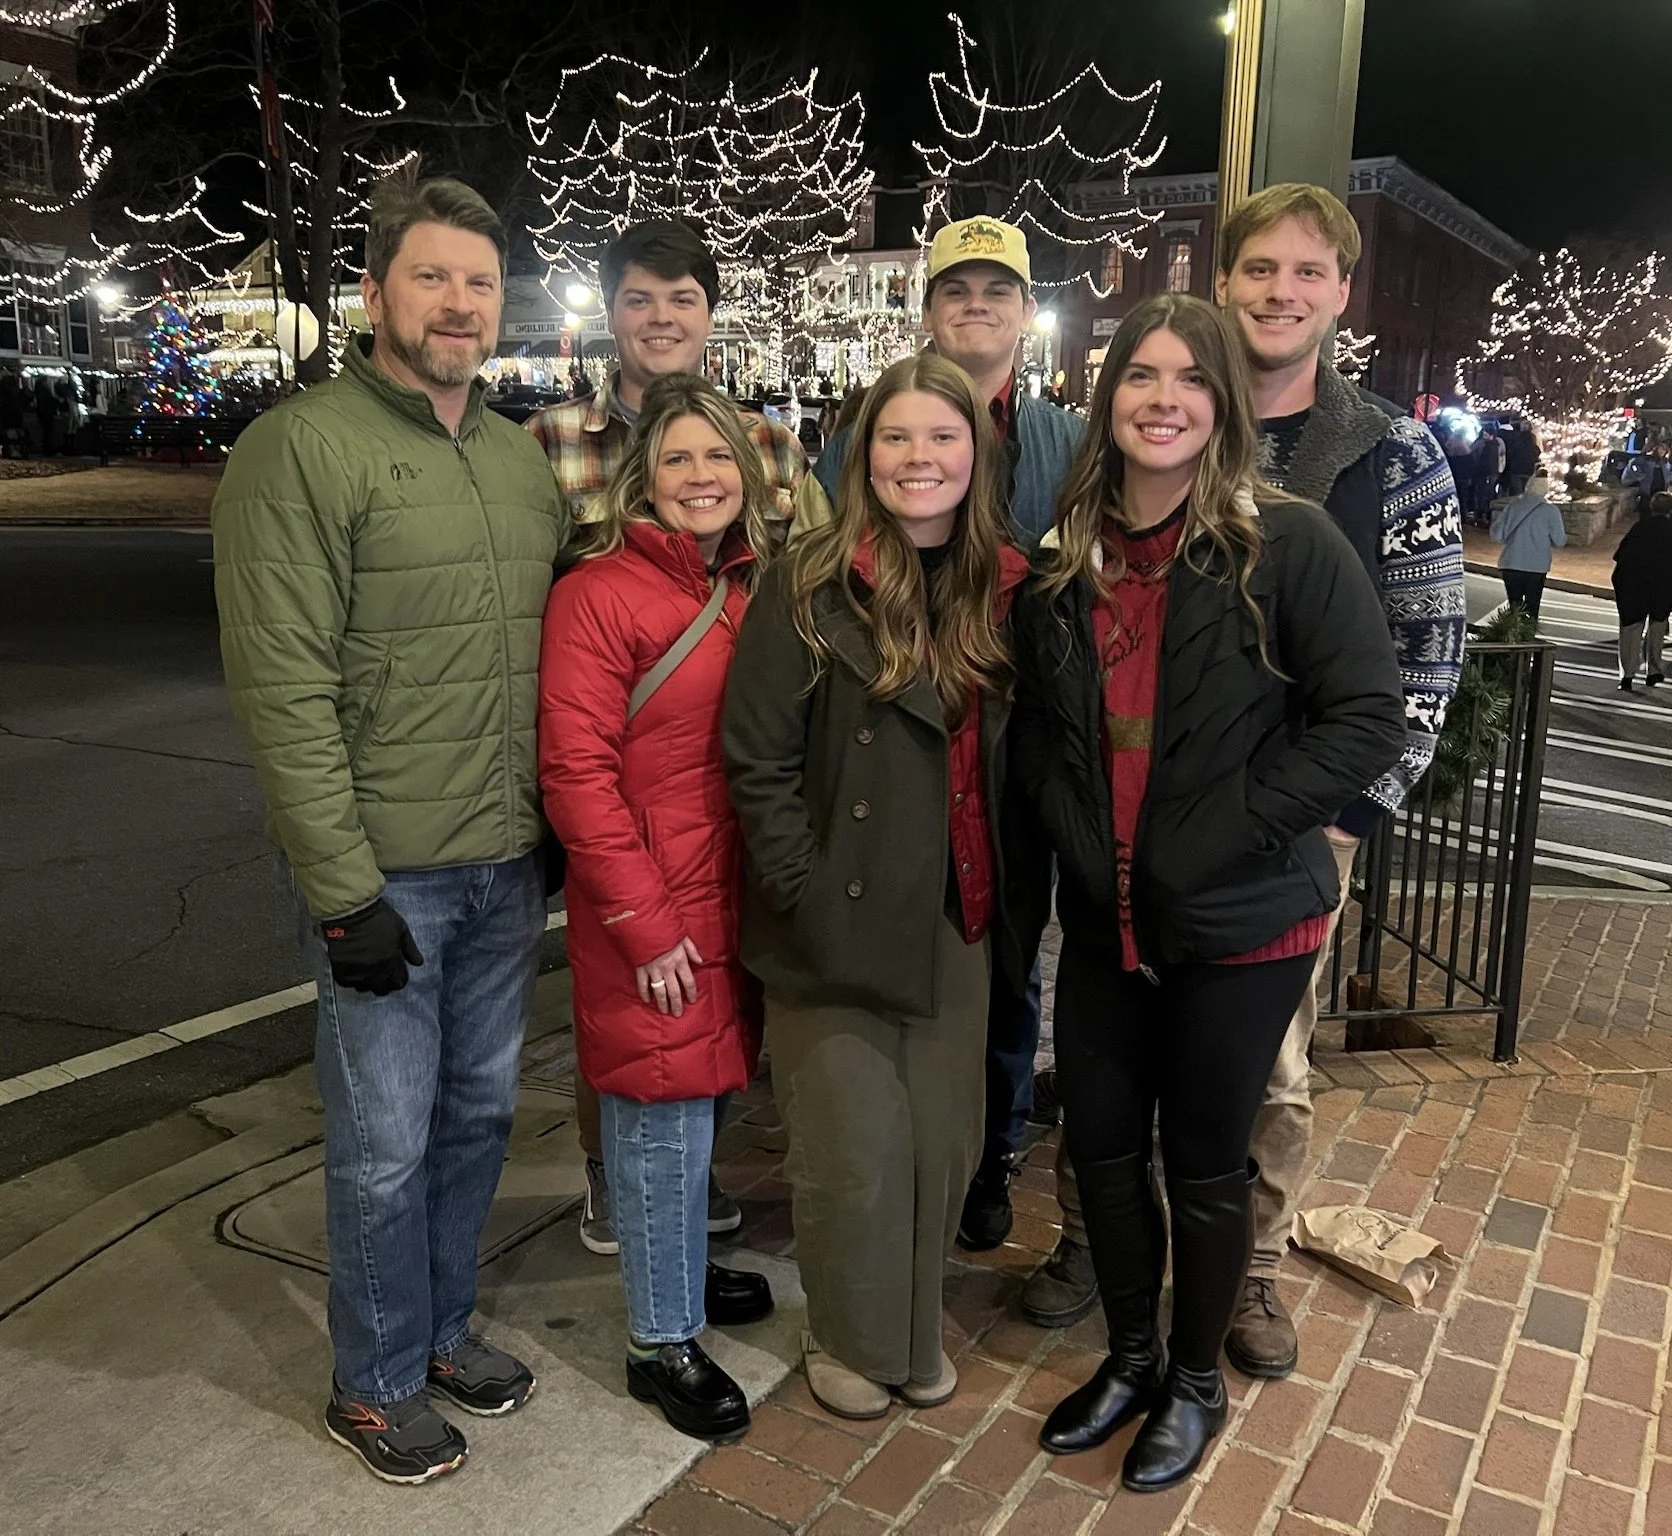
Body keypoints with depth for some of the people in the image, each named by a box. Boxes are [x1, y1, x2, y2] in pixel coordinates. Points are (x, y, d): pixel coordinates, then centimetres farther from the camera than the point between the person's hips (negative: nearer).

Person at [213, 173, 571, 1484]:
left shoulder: (523, 457, 9)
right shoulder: (303, 448, -10)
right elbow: (284, 690, -15)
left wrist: (557, 831, 10)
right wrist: (343, 891, -17)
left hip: (509, 865, 6)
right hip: (388, 872, -6)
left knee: (480, 1113, 18)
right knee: (386, 1144, 7)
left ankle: (443, 1327, 41)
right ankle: (377, 1385, 31)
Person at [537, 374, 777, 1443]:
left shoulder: (752, 593, 7)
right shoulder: (600, 594, -13)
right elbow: (577, 773, -16)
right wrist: (644, 924, -16)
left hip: (735, 903, 7)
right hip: (651, 920, -6)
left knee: (704, 1101, 20)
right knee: (664, 1121, 5)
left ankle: (680, 1268, 42)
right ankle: (663, 1341, 24)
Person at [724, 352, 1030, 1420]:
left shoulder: (1005, 590, 4)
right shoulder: (811, 587, -10)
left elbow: (1011, 760, 11)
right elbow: (759, 761, -12)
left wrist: (1009, 895, 5)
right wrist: (802, 894, -15)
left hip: (954, 922, 4)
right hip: (838, 924, -4)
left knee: (944, 1140, 14)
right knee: (857, 1151, 7)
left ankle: (917, 1330, 39)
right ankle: (849, 1340, 34)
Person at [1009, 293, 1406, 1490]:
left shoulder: (1289, 544, -12)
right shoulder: (1068, 559, 3)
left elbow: (1369, 719, -15)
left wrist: (1212, 840, -19)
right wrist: (1077, 837, -4)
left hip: (1240, 925, -4)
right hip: (1104, 918, 5)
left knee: (1204, 1164, 11)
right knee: (1101, 1145, 15)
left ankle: (1196, 1380, 37)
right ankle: (1131, 1357, 41)